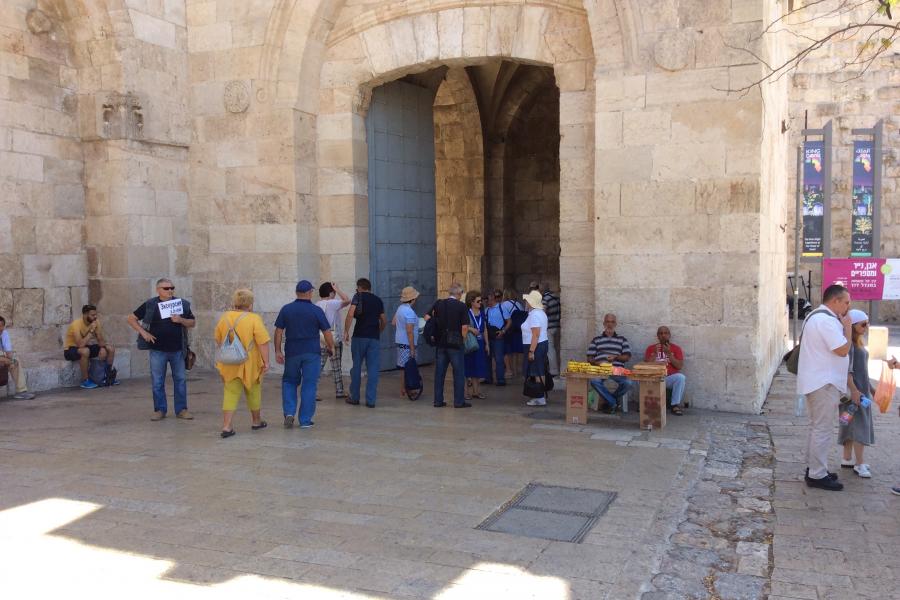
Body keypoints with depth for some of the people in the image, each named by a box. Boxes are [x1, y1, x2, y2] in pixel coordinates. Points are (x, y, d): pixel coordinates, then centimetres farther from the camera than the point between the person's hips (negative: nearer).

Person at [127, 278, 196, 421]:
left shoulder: (182, 304, 5)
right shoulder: (150, 305, 0)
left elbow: (193, 323, 8)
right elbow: (131, 319, 6)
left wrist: (181, 320, -12)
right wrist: (143, 332, -6)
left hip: (177, 350, 1)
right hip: (157, 350, -1)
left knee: (181, 379, 5)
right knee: (157, 381, 5)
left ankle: (181, 409, 15)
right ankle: (160, 410, 17)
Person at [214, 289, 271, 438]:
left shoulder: (225, 317, 2)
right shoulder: (254, 319, -13)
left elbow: (218, 340, 13)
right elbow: (263, 342, -17)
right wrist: (266, 361, -11)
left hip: (229, 364, 3)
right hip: (250, 363, -3)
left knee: (230, 393, 4)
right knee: (253, 392, 15)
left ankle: (226, 426, -8)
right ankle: (257, 421, 31)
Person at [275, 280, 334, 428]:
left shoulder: (286, 309, 1)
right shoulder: (316, 310, -5)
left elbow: (279, 331, 2)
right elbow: (327, 332, -3)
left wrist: (278, 351, 8)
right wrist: (330, 346, 13)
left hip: (292, 352, 2)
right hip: (311, 353, -2)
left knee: (289, 382, 19)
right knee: (309, 385, 4)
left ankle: (289, 413, 5)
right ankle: (305, 420, 6)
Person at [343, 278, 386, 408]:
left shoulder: (358, 296, 0)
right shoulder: (378, 300, 13)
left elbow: (350, 314, -14)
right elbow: (384, 321, 18)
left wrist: (346, 332, -8)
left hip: (359, 336, -2)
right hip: (375, 338, 3)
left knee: (356, 367, 10)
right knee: (373, 369, 2)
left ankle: (354, 397, 17)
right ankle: (370, 400, 1)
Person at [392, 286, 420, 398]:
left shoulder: (400, 308, 8)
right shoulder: (410, 312, -19)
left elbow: (393, 322, 17)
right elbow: (409, 332, -21)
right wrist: (412, 349, -18)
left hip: (400, 341, 9)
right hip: (407, 344, -9)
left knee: (404, 368, 15)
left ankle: (403, 390, 21)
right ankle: (403, 391, 2)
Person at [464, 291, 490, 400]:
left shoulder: (482, 313, 11)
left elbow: (485, 329, 15)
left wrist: (487, 344, 13)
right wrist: (470, 329, -24)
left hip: (480, 343, 6)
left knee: (479, 367, 7)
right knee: (469, 368, -2)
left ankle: (477, 390, 14)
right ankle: (468, 391, 3)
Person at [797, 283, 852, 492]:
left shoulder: (816, 316, 16)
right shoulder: (827, 320, -20)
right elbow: (843, 350, -19)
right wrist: (847, 327, -10)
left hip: (816, 381, 11)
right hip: (824, 384, -11)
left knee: (817, 427, 18)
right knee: (823, 429, -5)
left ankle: (814, 468, 26)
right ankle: (817, 475, -1)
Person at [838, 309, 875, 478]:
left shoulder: (859, 342, 14)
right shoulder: (848, 343, -16)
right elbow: (847, 369, -22)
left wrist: (871, 388, 24)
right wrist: (854, 390, -26)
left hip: (862, 389, 9)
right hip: (853, 390, -9)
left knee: (851, 425, 12)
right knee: (859, 425, -9)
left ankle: (847, 460, 19)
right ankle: (860, 464, -6)